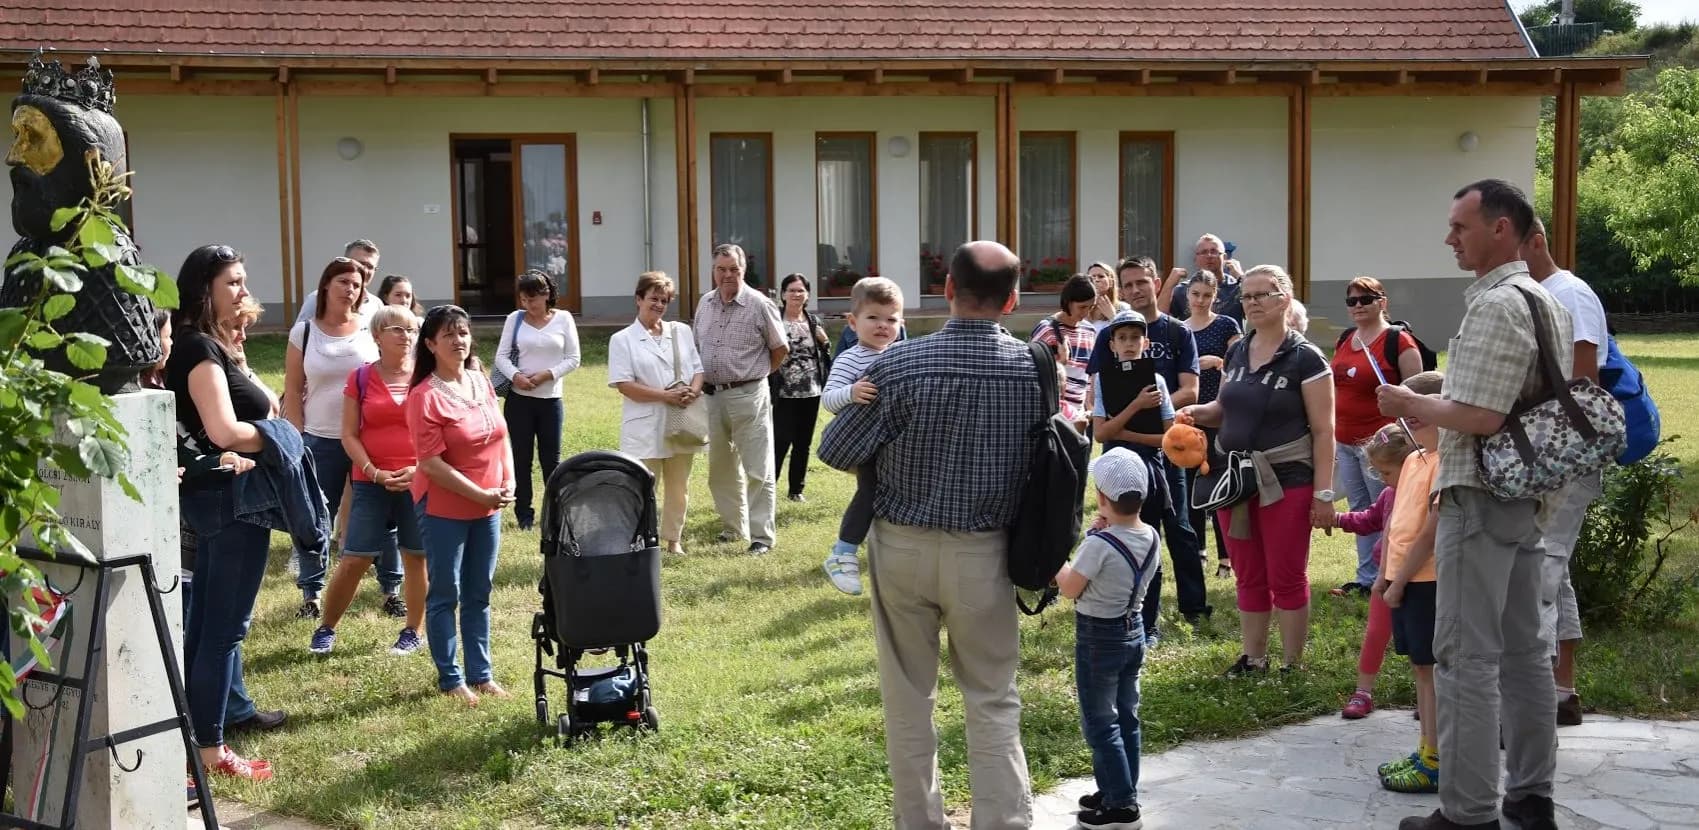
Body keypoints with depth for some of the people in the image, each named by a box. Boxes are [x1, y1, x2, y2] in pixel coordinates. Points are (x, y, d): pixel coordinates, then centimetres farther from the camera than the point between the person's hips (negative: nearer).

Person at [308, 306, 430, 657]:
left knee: (416, 557, 5)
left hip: (420, 481, 0)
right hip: (372, 483, 0)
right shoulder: (360, 378, 3)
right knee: (353, 560, -1)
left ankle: (413, 631, 19)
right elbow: (349, 434, 1)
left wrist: (419, 468, -10)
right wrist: (375, 473, -11)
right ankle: (326, 628, 15)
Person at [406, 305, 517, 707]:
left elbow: (500, 435, 12)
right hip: (444, 508, -6)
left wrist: (509, 482, -2)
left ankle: (481, 674, 23)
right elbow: (432, 463, -18)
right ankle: (450, 679, 16)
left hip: (488, 508, 6)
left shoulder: (481, 381, 4)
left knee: (479, 595, 14)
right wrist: (480, 495, -17)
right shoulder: (425, 396, -16)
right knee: (445, 596, 5)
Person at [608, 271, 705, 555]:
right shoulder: (622, 339, -2)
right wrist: (665, 396, -18)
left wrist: (692, 392, -11)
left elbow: (698, 369, 12)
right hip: (645, 427, -4)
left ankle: (674, 539, 24)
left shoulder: (682, 332, 11)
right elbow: (624, 384, -10)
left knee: (678, 487, 11)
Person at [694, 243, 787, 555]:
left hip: (748, 396, -6)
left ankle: (762, 535, 2)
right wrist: (702, 382, 11)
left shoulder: (759, 304, -9)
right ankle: (733, 527, 29)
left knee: (758, 470, -3)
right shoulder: (705, 303, 8)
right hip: (712, 396, 6)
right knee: (721, 468, 15)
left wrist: (754, 375, 7)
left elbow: (780, 349, -1)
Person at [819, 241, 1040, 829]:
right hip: (983, 552, 1)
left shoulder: (901, 363, -14)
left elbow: (835, 452, -7)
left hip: (903, 547, -1)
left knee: (909, 697, 13)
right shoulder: (1033, 368, -7)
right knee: (993, 701, 10)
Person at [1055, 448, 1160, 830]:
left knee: (1099, 724, 2)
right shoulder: (1151, 538, -3)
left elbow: (1070, 589, -17)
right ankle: (1120, 792, 28)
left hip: (1098, 637, -8)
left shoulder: (1099, 544, -25)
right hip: (1133, 630, 8)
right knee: (1126, 717, 17)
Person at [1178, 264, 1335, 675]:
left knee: (1287, 578, 3)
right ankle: (1252, 659, 23)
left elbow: (1323, 431, -10)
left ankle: (1292, 666, 14)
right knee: (1249, 578, 13)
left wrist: (1323, 493, -15)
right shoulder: (1236, 353, 9)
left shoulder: (1304, 358, -9)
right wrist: (1197, 413, -1)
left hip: (1285, 482, -6)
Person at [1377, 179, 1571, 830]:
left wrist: (1411, 404, -8)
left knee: (1466, 656, -5)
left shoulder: (1494, 305, -17)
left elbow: (1479, 417, -23)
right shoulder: (1546, 302, 14)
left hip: (1479, 499, -10)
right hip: (1526, 492, 10)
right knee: (1523, 649, 14)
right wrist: (1430, 401, 18)